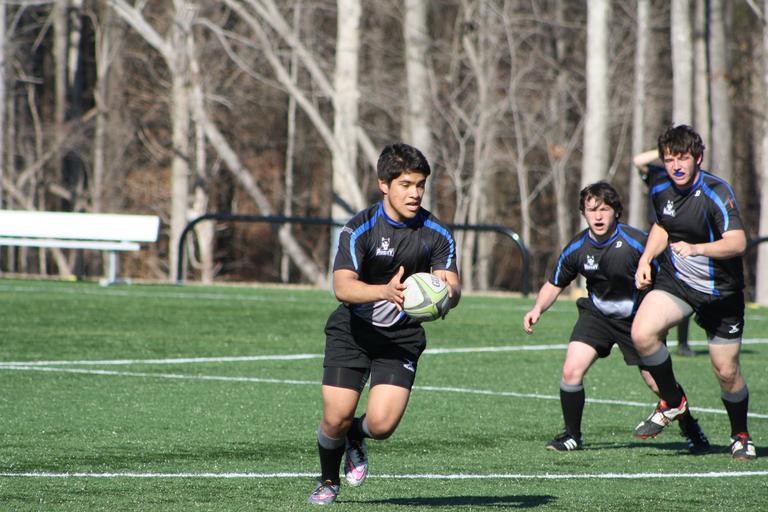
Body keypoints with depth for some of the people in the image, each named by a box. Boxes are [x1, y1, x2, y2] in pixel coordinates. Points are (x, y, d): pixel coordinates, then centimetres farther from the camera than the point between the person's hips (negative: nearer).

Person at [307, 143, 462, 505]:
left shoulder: (437, 234, -6)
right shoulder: (359, 229, -15)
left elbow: (452, 286, -14)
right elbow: (342, 286, -27)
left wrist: (447, 293, -41)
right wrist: (385, 291, -47)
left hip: (402, 338, 1)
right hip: (352, 333, -1)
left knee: (383, 423, -15)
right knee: (336, 418, -10)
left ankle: (356, 437, 24)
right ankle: (328, 481, 23)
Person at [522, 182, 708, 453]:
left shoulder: (636, 242, -23)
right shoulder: (576, 248, -11)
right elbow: (555, 284, 4)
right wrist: (538, 309, -12)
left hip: (636, 317, -3)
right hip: (596, 315, 3)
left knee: (658, 382, -4)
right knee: (571, 371, -16)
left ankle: (691, 429, 24)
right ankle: (572, 436, 4)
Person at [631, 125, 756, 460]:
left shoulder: (716, 192, -22)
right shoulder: (660, 187, -2)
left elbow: (737, 242, -34)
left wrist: (697, 248, -48)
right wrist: (645, 259, 4)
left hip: (720, 291, -4)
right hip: (675, 281, 4)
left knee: (726, 371, 1)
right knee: (642, 333, -23)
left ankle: (740, 435, 29)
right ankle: (672, 402, 0)